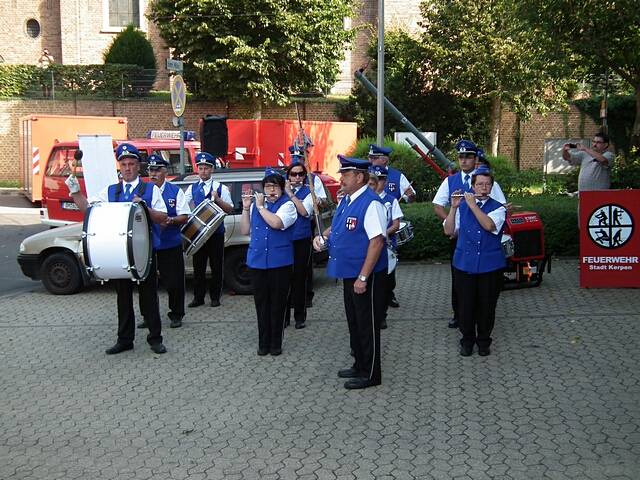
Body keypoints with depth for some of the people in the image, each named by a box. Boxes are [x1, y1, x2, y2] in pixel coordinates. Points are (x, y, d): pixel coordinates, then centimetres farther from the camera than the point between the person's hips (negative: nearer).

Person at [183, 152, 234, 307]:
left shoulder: (221, 188, 4)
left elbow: (230, 209, -1)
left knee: (216, 265, 3)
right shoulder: (192, 188, 11)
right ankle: (198, 297, 13)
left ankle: (215, 297, 14)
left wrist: (217, 199, -15)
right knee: (198, 265, 5)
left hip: (216, 232, -2)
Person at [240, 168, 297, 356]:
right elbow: (245, 231, 9)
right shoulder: (255, 204, 11)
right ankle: (263, 342, 18)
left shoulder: (287, 205, -4)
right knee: (261, 303, 8)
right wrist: (246, 208, 0)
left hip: (279, 262, -4)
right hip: (257, 261, 4)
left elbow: (276, 223, -23)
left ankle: (276, 343, 15)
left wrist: (260, 207, -12)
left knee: (277, 303, 4)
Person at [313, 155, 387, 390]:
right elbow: (337, 226, 24)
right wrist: (323, 236, 2)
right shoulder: (346, 200, 8)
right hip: (349, 273, 9)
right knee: (354, 322, 20)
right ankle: (359, 365, 35)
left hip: (366, 276, -9)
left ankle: (370, 374, 16)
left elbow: (377, 241, -26)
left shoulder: (371, 203, -21)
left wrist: (363, 277, -26)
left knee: (367, 325, 3)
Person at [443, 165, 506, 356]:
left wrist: (473, 205, -18)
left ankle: (484, 340, 25)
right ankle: (467, 339, 23)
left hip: (490, 266, -1)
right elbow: (449, 231, -1)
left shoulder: (498, 208, 0)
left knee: (487, 305, 7)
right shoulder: (462, 205, 6)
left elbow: (489, 225, -21)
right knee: (466, 304, 5)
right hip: (464, 264, 1)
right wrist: (454, 207, -10)